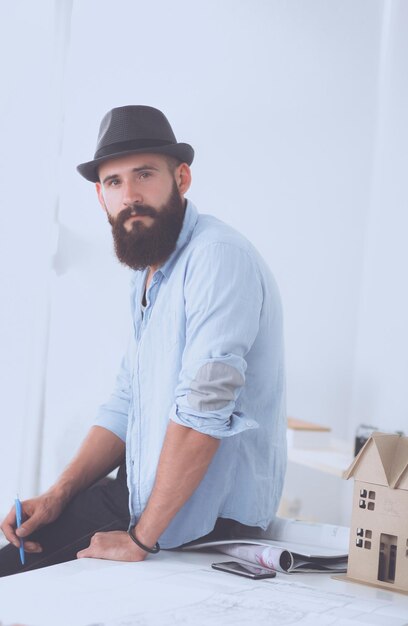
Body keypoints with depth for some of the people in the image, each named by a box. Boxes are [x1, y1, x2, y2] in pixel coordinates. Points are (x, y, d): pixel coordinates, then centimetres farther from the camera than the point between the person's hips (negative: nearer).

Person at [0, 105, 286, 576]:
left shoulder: (218, 259, -21)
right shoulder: (148, 273, 13)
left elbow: (203, 410, -27)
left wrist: (141, 539, -22)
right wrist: (58, 495, 2)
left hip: (211, 519, -9)